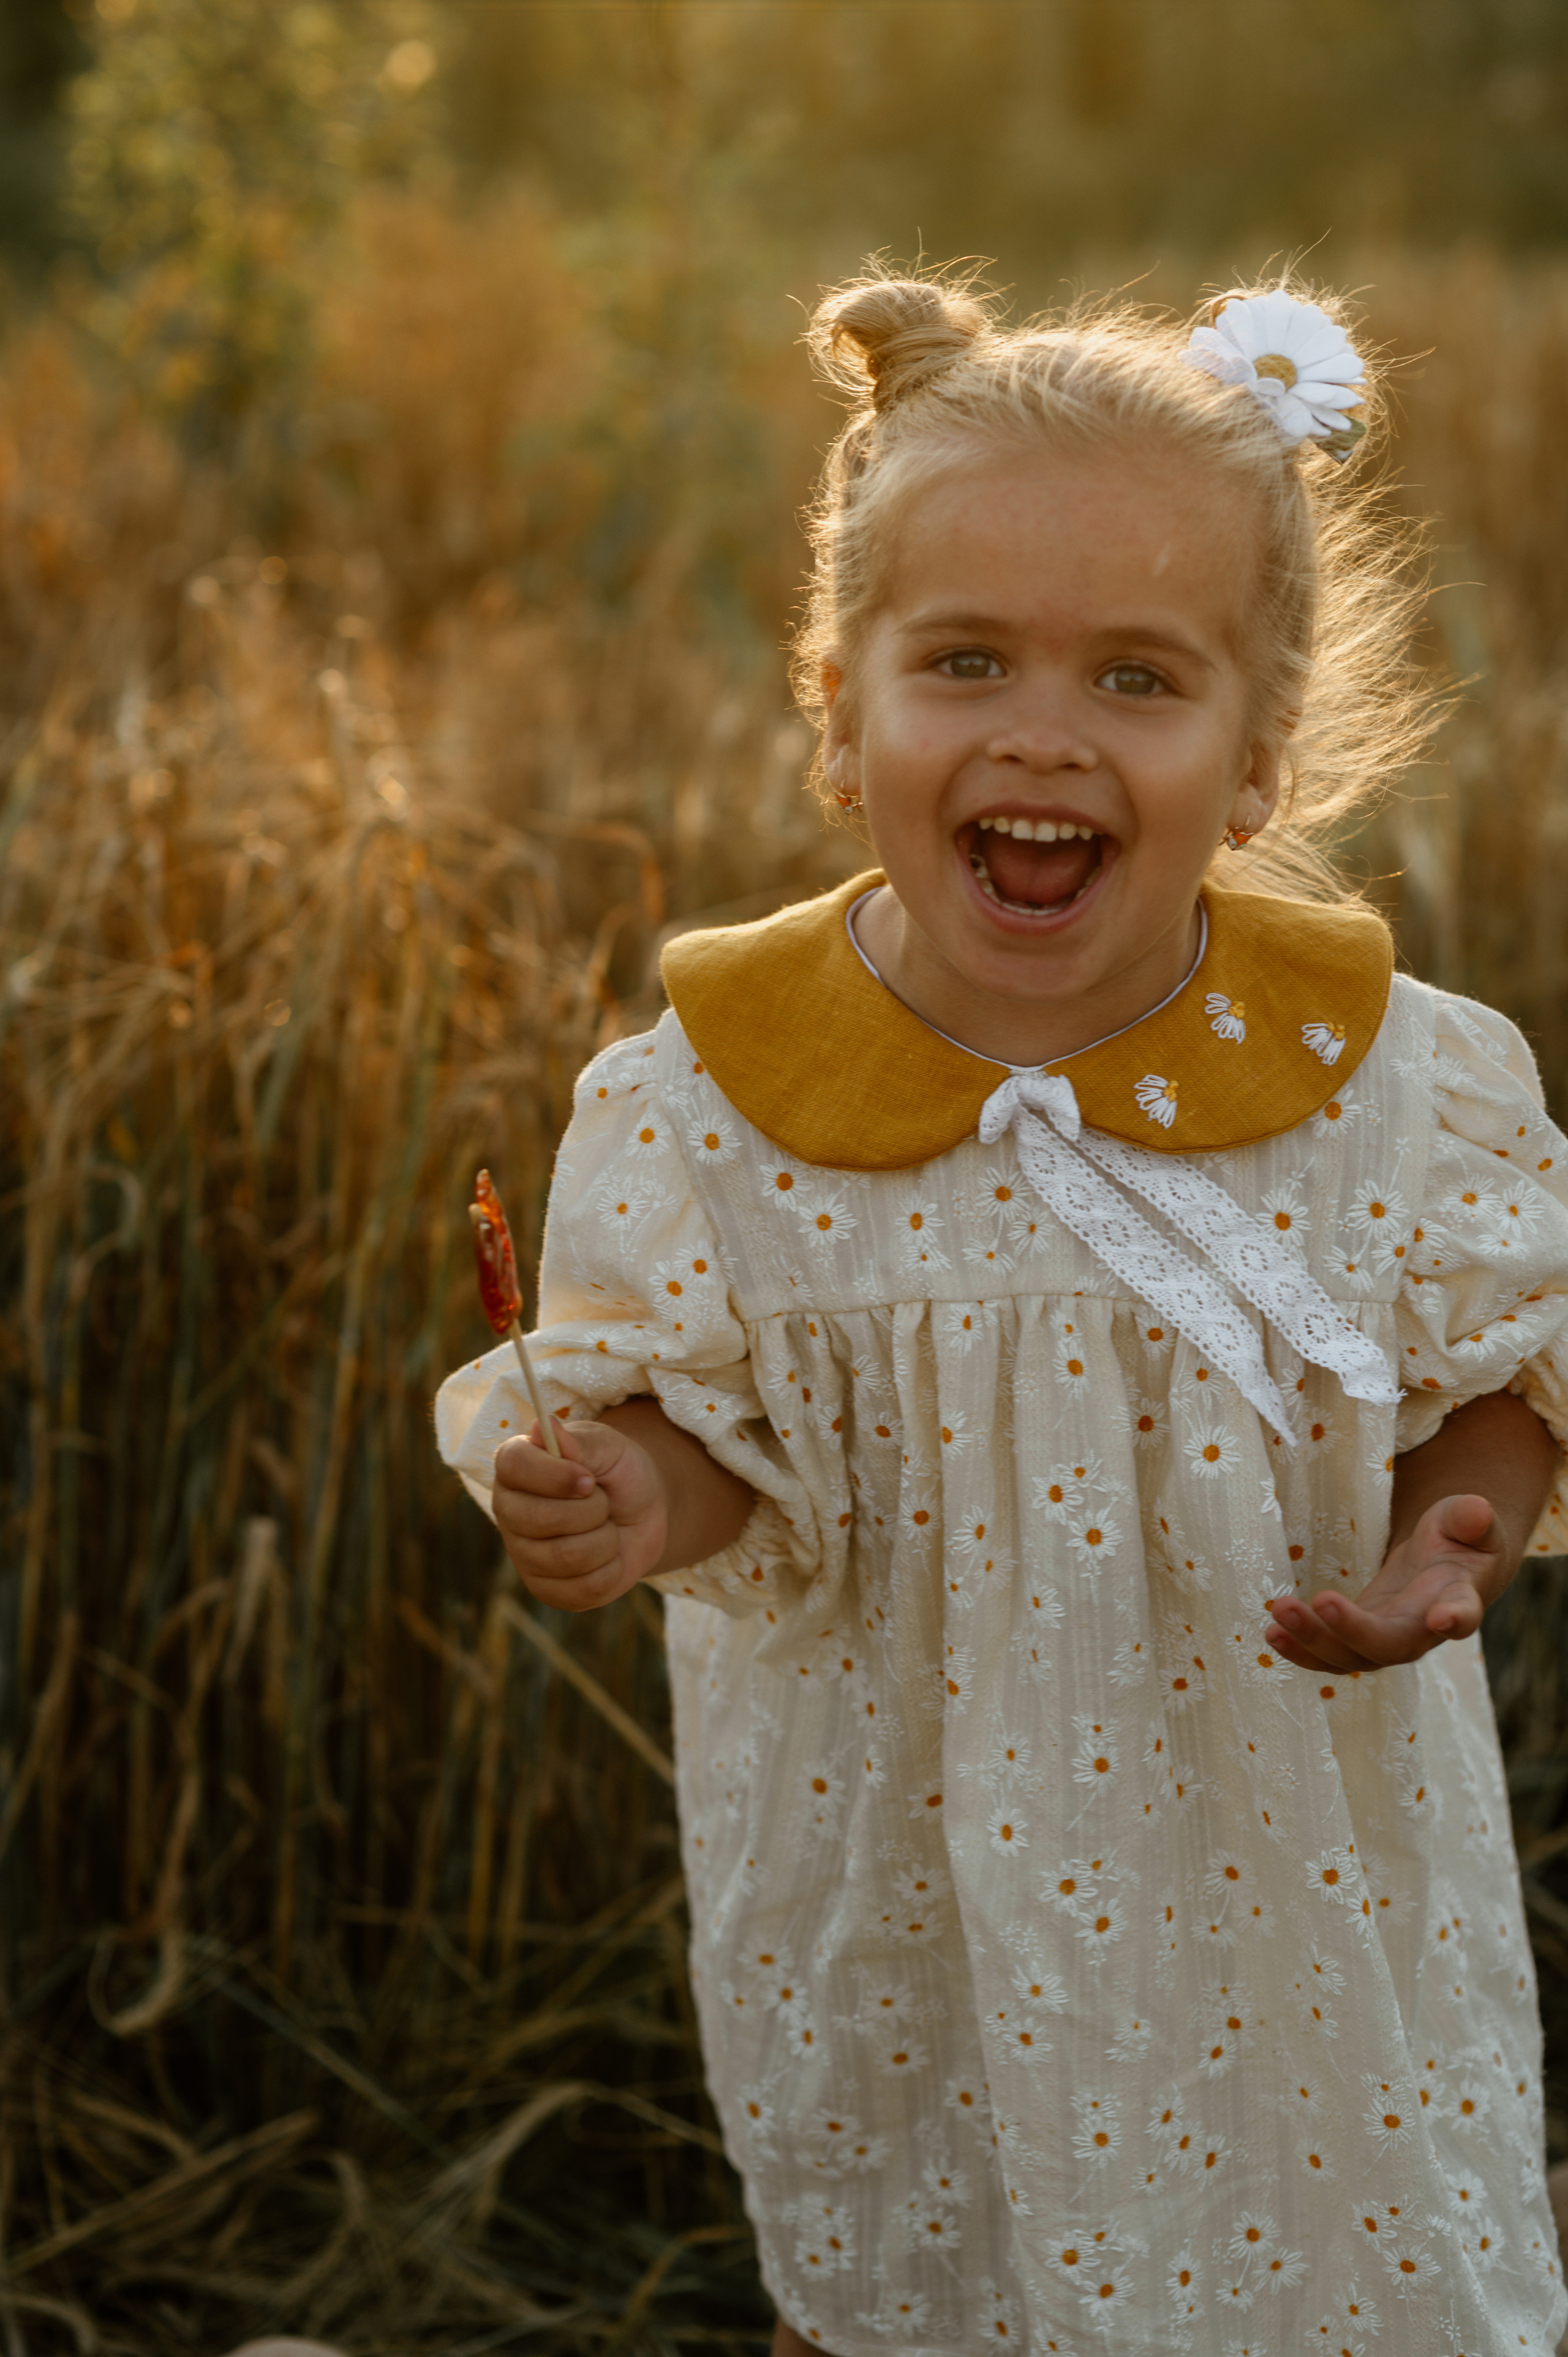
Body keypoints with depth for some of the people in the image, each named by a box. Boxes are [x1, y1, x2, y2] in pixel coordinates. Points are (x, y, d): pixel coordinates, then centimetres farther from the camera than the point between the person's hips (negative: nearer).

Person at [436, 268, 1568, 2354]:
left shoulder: (1385, 1079, -17)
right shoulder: (709, 1101, -17)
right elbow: (699, 1405, -7)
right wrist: (634, 1498, -28)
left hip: (1285, 1865, 0)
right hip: (891, 1856, 0)